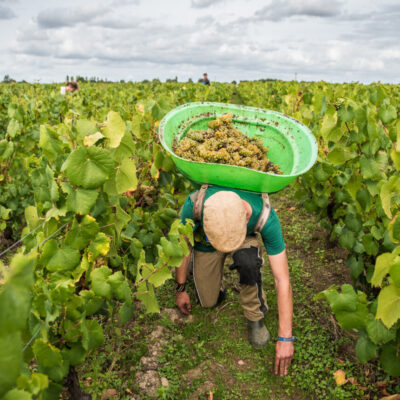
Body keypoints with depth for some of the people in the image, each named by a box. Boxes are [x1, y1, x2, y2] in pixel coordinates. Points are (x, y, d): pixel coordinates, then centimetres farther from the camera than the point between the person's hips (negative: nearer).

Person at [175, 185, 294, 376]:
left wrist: (285, 338, -31)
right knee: (208, 302, 0)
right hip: (205, 244, 2)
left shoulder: (266, 217, -41)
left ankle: (255, 317, -9)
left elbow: (282, 280, -35)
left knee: (247, 261, -36)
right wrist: (181, 289, -5)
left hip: (246, 240, -1)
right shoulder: (194, 204, -40)